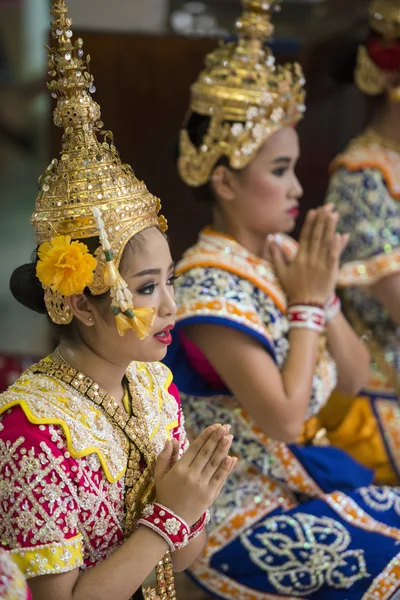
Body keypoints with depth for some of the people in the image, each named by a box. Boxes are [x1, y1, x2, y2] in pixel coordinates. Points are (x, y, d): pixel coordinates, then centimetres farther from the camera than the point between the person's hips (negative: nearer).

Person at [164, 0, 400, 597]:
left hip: (301, 477, 8)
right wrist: (308, 302, -17)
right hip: (240, 520, -7)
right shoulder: (212, 290, -21)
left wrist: (324, 296, -10)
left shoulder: (284, 257, 3)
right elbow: (284, 418, -24)